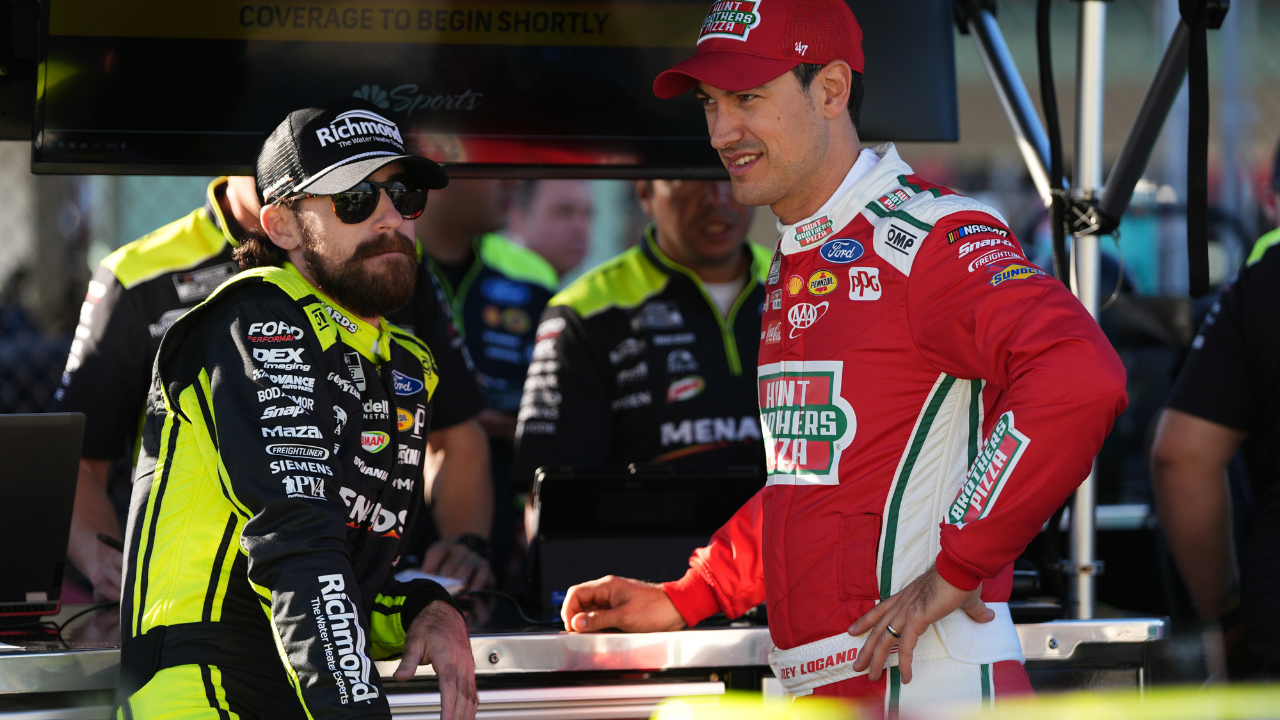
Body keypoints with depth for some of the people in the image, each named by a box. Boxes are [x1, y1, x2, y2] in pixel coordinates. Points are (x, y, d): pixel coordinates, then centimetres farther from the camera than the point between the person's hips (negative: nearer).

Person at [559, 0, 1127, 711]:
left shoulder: (931, 239, -11)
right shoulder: (793, 265, 19)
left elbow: (1079, 379, -27)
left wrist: (957, 570, -23)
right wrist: (685, 600, 19)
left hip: (925, 681, -8)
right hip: (807, 688, 8)